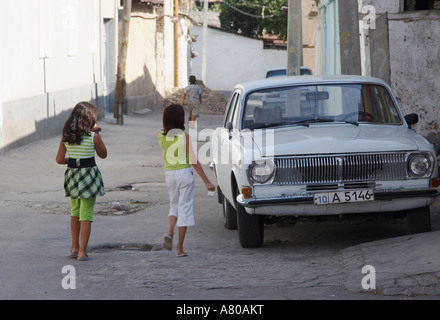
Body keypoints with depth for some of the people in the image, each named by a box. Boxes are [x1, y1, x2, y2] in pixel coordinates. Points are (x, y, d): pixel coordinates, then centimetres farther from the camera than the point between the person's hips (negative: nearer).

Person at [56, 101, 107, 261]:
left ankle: (74, 248, 26)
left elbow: (59, 159, 0)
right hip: (89, 175, -4)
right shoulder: (93, 136, -12)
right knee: (86, 215, 2)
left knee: (75, 213, 21)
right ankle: (82, 252, 2)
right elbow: (103, 154, 3)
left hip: (72, 175, 4)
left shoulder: (66, 136, -2)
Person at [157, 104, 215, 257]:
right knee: (185, 208, 3)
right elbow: (194, 161, -12)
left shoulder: (160, 136, 0)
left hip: (169, 174, 4)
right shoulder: (185, 137, -11)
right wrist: (207, 181, -9)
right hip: (185, 173, -4)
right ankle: (180, 248, 3)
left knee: (174, 206, 20)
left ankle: (169, 232, -10)